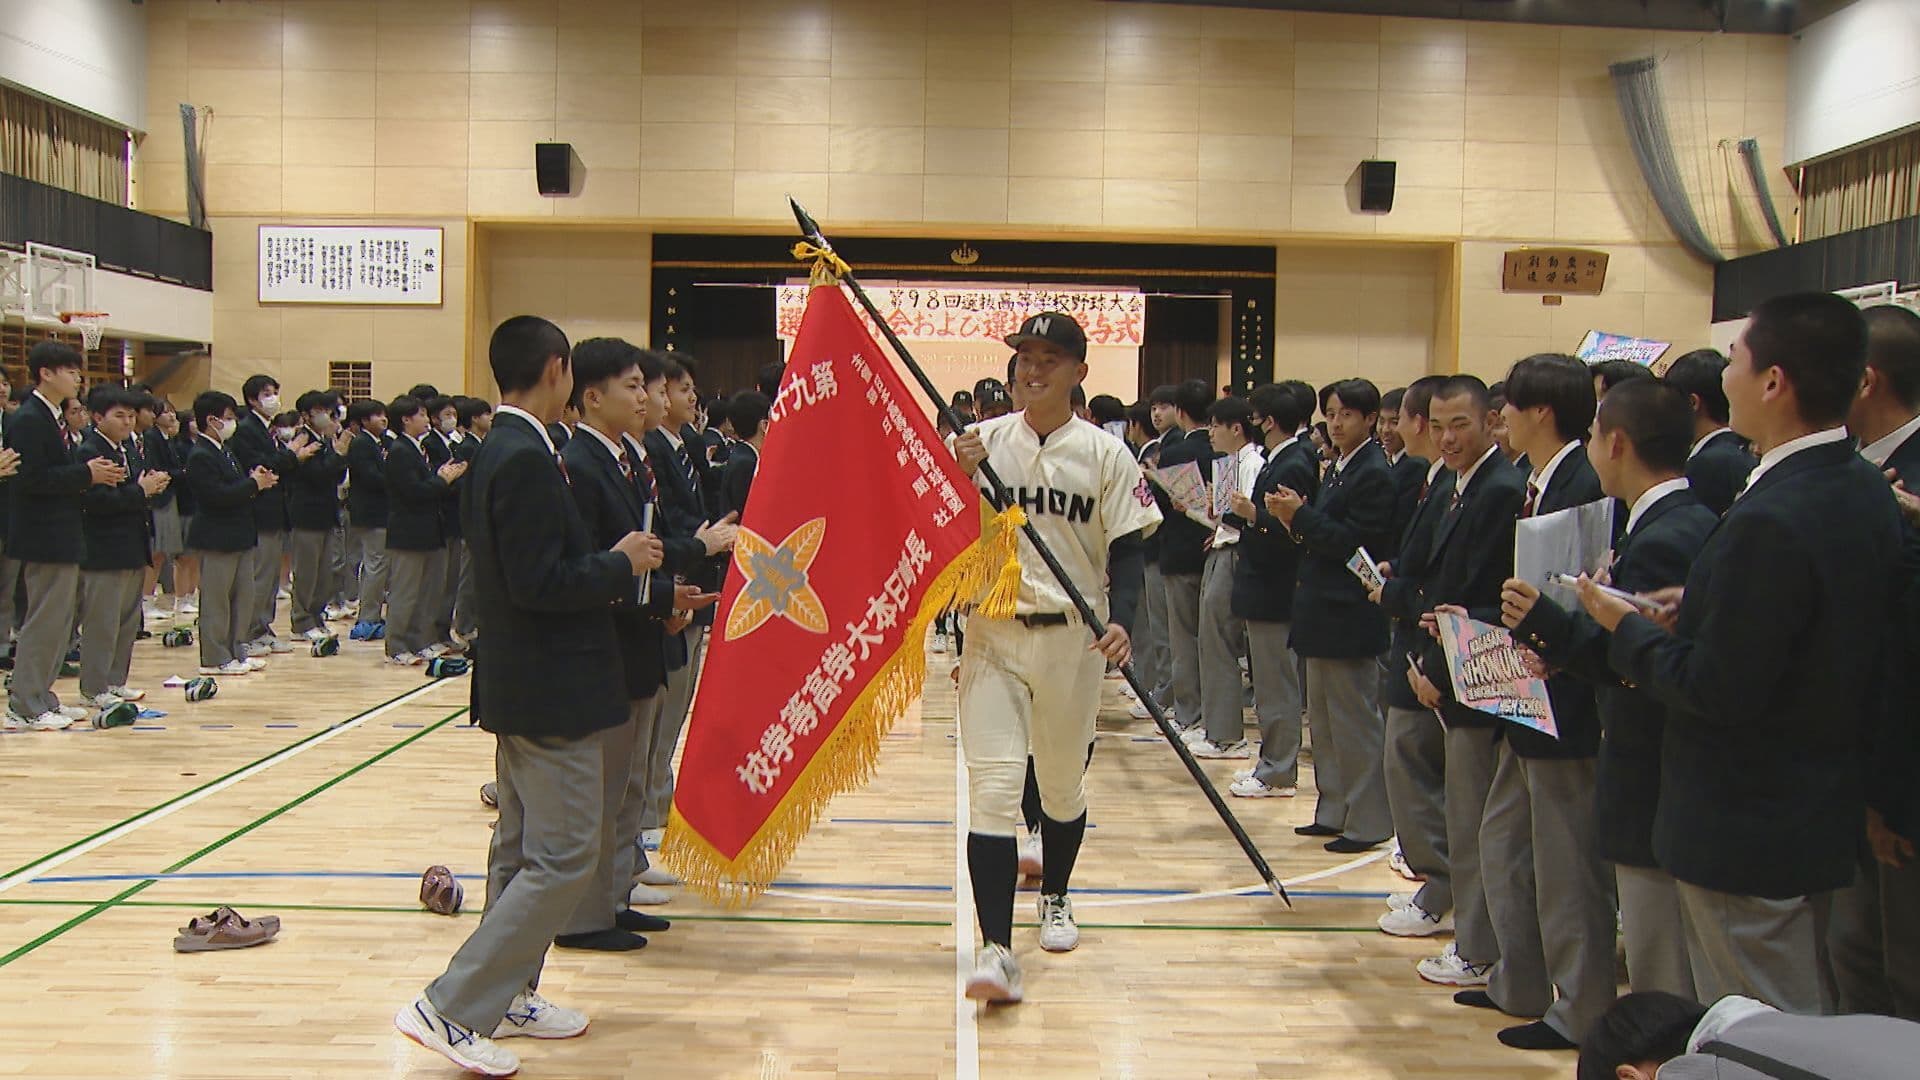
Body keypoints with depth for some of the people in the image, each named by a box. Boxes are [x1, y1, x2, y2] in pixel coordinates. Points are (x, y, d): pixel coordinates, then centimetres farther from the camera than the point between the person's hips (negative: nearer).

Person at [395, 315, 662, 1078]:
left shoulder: (496, 454, 10)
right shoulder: (529, 461, -20)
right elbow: (539, 584, -25)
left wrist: (619, 569, 11)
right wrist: (621, 564, -12)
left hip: (518, 685, 11)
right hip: (553, 692, -11)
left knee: (521, 849, 18)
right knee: (563, 859, -5)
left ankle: (504, 998, 29)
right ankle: (451, 1008, -4)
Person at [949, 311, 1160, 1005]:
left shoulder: (1105, 454, -1)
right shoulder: (982, 441, 3)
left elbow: (1126, 551, -2)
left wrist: (1119, 619, -19)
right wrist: (958, 478, -13)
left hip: (1071, 636, 0)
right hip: (992, 633, 0)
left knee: (1063, 785, 15)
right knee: (992, 788, -9)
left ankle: (1055, 898, 41)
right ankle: (995, 948, -11)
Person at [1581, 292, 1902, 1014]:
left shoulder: (1770, 521, -27)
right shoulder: (1866, 492, 3)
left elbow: (1720, 691, -24)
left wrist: (1628, 629, -9)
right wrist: (1695, 611, 4)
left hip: (1748, 828, -9)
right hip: (1824, 811, 9)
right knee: (1803, 1021, 23)